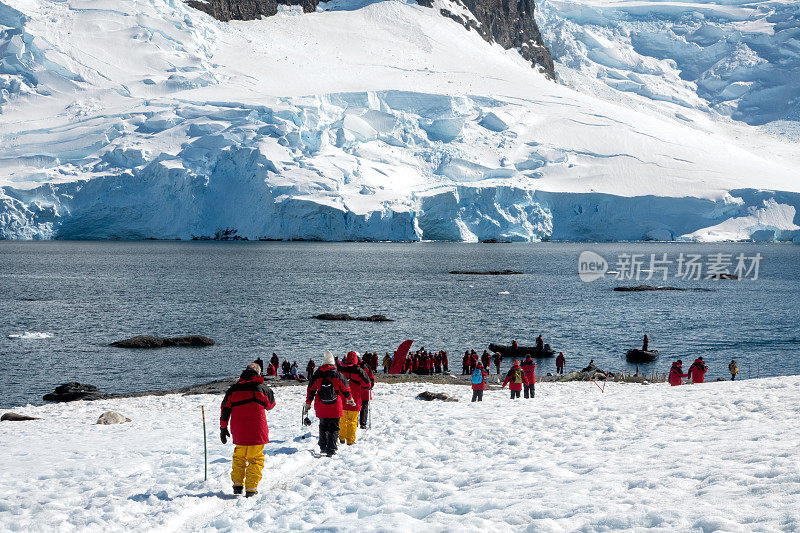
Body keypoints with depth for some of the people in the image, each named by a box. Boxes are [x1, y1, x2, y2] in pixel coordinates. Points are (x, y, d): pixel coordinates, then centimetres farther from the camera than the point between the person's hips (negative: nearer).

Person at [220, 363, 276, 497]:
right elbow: (270, 405, 15)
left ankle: (237, 485, 18)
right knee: (255, 459, 6)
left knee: (239, 457, 21)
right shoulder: (262, 389, -3)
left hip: (238, 432, 3)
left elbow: (225, 409, 6)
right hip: (257, 432, -3)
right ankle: (251, 489, 1)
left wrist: (223, 428, 13)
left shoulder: (233, 389, 5)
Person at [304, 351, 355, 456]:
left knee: (323, 427, 20)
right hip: (335, 407, -2)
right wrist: (350, 399, 23)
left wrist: (308, 404, 15)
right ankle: (331, 450, -3)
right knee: (334, 428, 5)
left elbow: (311, 390, 4)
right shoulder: (338, 375, -6)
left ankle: (323, 447, 19)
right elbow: (345, 389, 4)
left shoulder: (317, 375, -2)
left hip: (321, 406, 2)